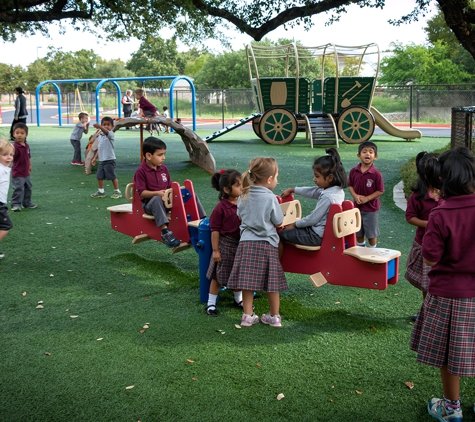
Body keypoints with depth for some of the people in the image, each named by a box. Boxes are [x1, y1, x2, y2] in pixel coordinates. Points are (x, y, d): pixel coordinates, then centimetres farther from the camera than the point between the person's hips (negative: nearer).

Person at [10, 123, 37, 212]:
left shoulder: (26, 145, 4)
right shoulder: (15, 146, -20)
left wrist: (29, 166, 23)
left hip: (26, 173, 8)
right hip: (17, 174, -8)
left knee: (28, 188, 19)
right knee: (18, 189, -8)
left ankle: (27, 203, 34)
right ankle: (15, 204, 2)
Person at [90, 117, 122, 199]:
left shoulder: (110, 134, -11)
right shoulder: (100, 135, 12)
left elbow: (106, 131, -36)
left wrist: (100, 127, -55)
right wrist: (95, 158, 16)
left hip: (109, 160, -7)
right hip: (101, 160, 7)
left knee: (112, 176, 0)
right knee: (99, 176, 11)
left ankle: (117, 191, 13)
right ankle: (101, 191, 24)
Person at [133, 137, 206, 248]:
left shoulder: (164, 169, 9)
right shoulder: (141, 171, -12)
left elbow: (170, 186, 14)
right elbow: (141, 192, -16)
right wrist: (157, 193, -31)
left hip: (167, 199, 7)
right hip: (149, 202, -6)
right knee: (157, 199, -43)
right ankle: (165, 231, -48)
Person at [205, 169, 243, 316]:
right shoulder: (220, 208, -17)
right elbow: (215, 230, -14)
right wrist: (215, 250, -14)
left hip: (240, 245, 6)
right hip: (225, 245, -5)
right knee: (218, 276, 5)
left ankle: (238, 299, 39)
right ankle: (211, 303, 18)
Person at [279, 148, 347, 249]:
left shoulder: (327, 197, -27)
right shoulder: (338, 190, 1)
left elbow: (312, 219, -21)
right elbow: (312, 191, 15)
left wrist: (295, 224, -4)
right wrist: (292, 190, 25)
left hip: (316, 236, -10)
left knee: (279, 233, -3)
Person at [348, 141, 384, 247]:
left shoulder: (376, 174, -17)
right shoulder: (353, 171, -6)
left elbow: (380, 191, -14)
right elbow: (350, 185, 4)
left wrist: (366, 198, -20)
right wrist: (355, 196, -14)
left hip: (371, 208, -4)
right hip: (357, 207, 4)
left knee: (371, 233, 10)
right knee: (358, 232, 19)